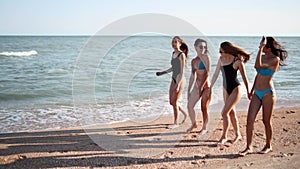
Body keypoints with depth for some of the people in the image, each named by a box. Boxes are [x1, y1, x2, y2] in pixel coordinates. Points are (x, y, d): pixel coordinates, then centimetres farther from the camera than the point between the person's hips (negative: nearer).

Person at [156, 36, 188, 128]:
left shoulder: (182, 55, -13)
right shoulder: (173, 54, 10)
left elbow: (182, 71, -17)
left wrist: (178, 85, -22)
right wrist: (162, 73, 21)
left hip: (180, 80, -8)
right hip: (174, 79, 8)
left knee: (174, 102, -3)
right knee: (171, 102, 11)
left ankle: (175, 123, 11)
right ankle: (184, 114, 32)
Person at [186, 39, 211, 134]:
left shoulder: (206, 57, -8)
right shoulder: (193, 61, 9)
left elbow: (208, 73, -14)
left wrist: (202, 86, -19)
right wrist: (188, 90, 15)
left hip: (206, 85, -5)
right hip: (197, 85, 6)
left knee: (204, 108, 1)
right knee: (189, 106, 5)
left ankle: (204, 128, 19)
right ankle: (194, 124, 27)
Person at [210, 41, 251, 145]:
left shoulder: (237, 61, -16)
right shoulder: (221, 59, 2)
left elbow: (244, 78, -8)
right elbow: (216, 74, 10)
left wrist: (248, 92, -4)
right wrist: (210, 87, 12)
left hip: (235, 89, -7)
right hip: (226, 89, 7)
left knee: (224, 112, -12)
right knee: (232, 113, 15)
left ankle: (224, 137, 1)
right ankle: (237, 135, 30)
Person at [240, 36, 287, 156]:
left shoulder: (275, 59, -12)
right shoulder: (263, 57, 11)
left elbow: (258, 66, -26)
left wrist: (261, 49, -23)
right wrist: (252, 90, 22)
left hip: (268, 93, -7)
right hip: (257, 93, 7)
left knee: (266, 121, 6)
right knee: (250, 120, 0)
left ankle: (268, 146, 24)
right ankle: (249, 147, 6)